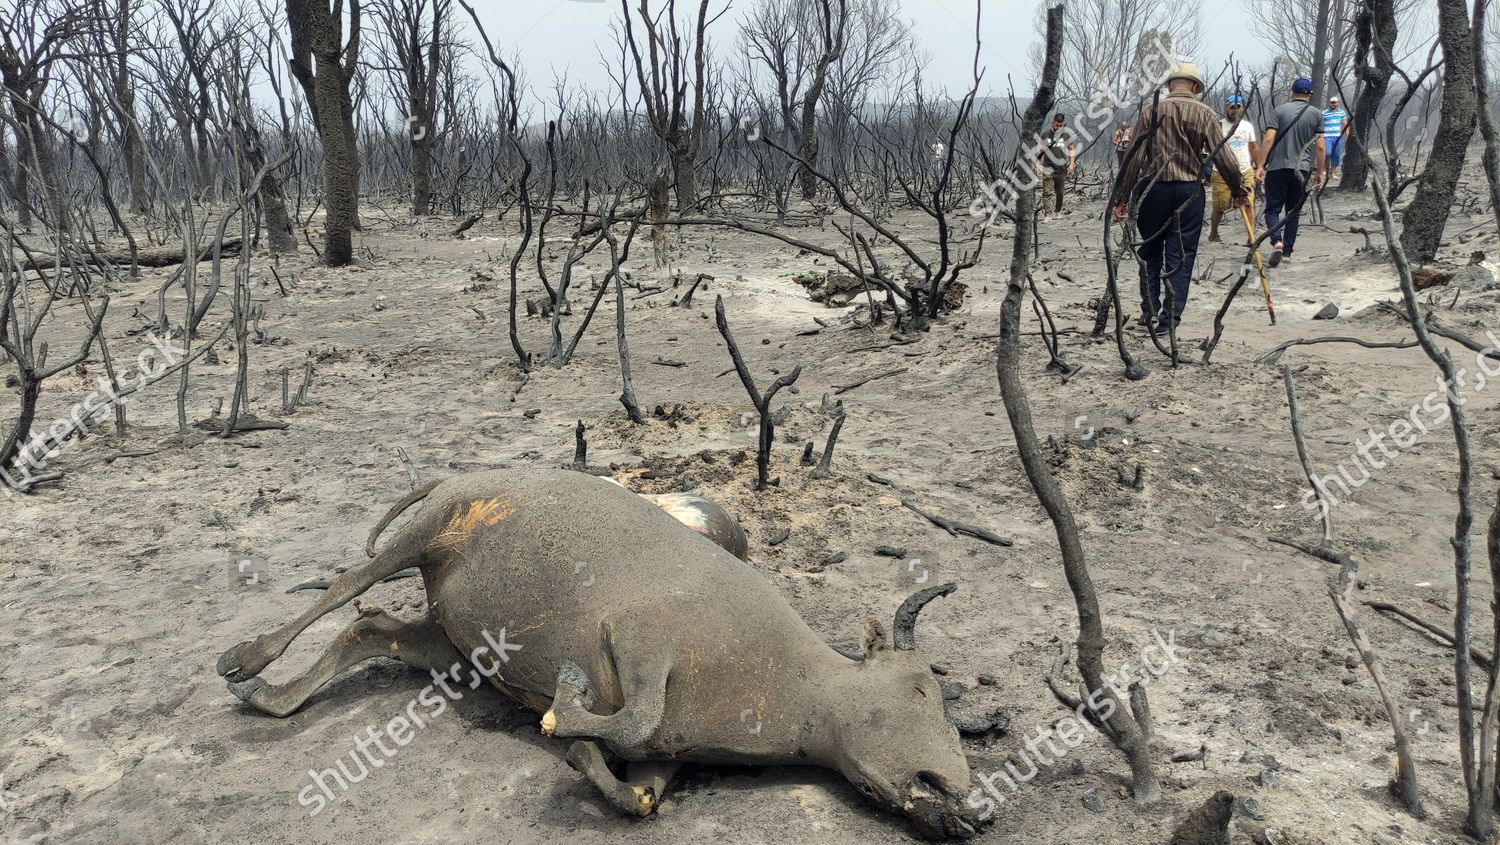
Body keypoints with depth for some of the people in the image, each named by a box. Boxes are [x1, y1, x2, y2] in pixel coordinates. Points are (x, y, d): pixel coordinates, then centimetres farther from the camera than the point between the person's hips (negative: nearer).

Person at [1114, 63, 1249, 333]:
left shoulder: (1151, 112, 1)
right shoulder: (1205, 114, -1)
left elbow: (1134, 158, -4)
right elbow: (1223, 157, -4)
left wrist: (1122, 198, 0)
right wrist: (1237, 190, 10)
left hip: (1153, 189, 1)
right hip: (1189, 190, -1)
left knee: (1150, 251, 15)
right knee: (1180, 255, 5)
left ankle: (1150, 311, 14)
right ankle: (1169, 319, 2)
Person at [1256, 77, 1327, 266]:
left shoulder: (1280, 110, 1)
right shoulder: (1316, 114, 5)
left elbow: (1268, 139, -8)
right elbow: (1320, 146, 2)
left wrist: (1261, 165, -6)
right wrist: (1321, 172, 10)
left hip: (1277, 167, -2)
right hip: (1302, 170, 2)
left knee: (1272, 208, 1)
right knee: (1293, 212, 11)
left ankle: (1277, 242, -23)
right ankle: (1287, 251, 11)